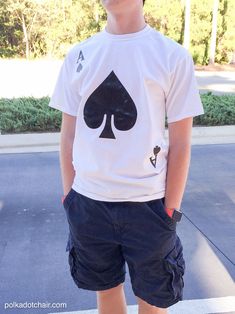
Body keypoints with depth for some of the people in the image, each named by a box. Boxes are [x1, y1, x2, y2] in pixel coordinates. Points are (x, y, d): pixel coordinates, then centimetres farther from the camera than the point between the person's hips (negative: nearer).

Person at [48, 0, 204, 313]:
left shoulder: (173, 56, -5)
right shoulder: (78, 56, 4)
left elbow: (180, 143, -4)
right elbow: (69, 134, 8)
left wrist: (171, 209, -4)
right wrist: (68, 196, 8)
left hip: (147, 204, -2)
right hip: (88, 202, 3)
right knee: (106, 288, 21)